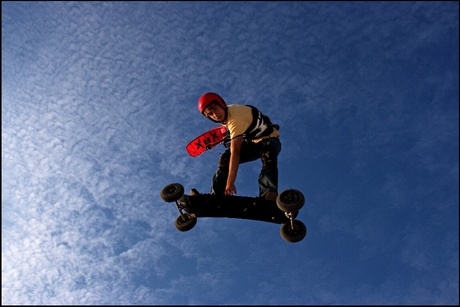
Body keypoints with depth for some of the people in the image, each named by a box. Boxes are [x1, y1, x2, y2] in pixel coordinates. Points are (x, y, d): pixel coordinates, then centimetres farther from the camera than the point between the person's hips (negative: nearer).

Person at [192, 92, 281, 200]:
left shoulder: (235, 119, -34)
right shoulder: (227, 112, -6)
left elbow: (235, 152, -41)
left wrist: (230, 183, -44)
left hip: (269, 139, -8)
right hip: (253, 142, 8)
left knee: (268, 158, -42)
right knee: (225, 158, -14)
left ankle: (268, 197, -59)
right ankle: (215, 196, -20)